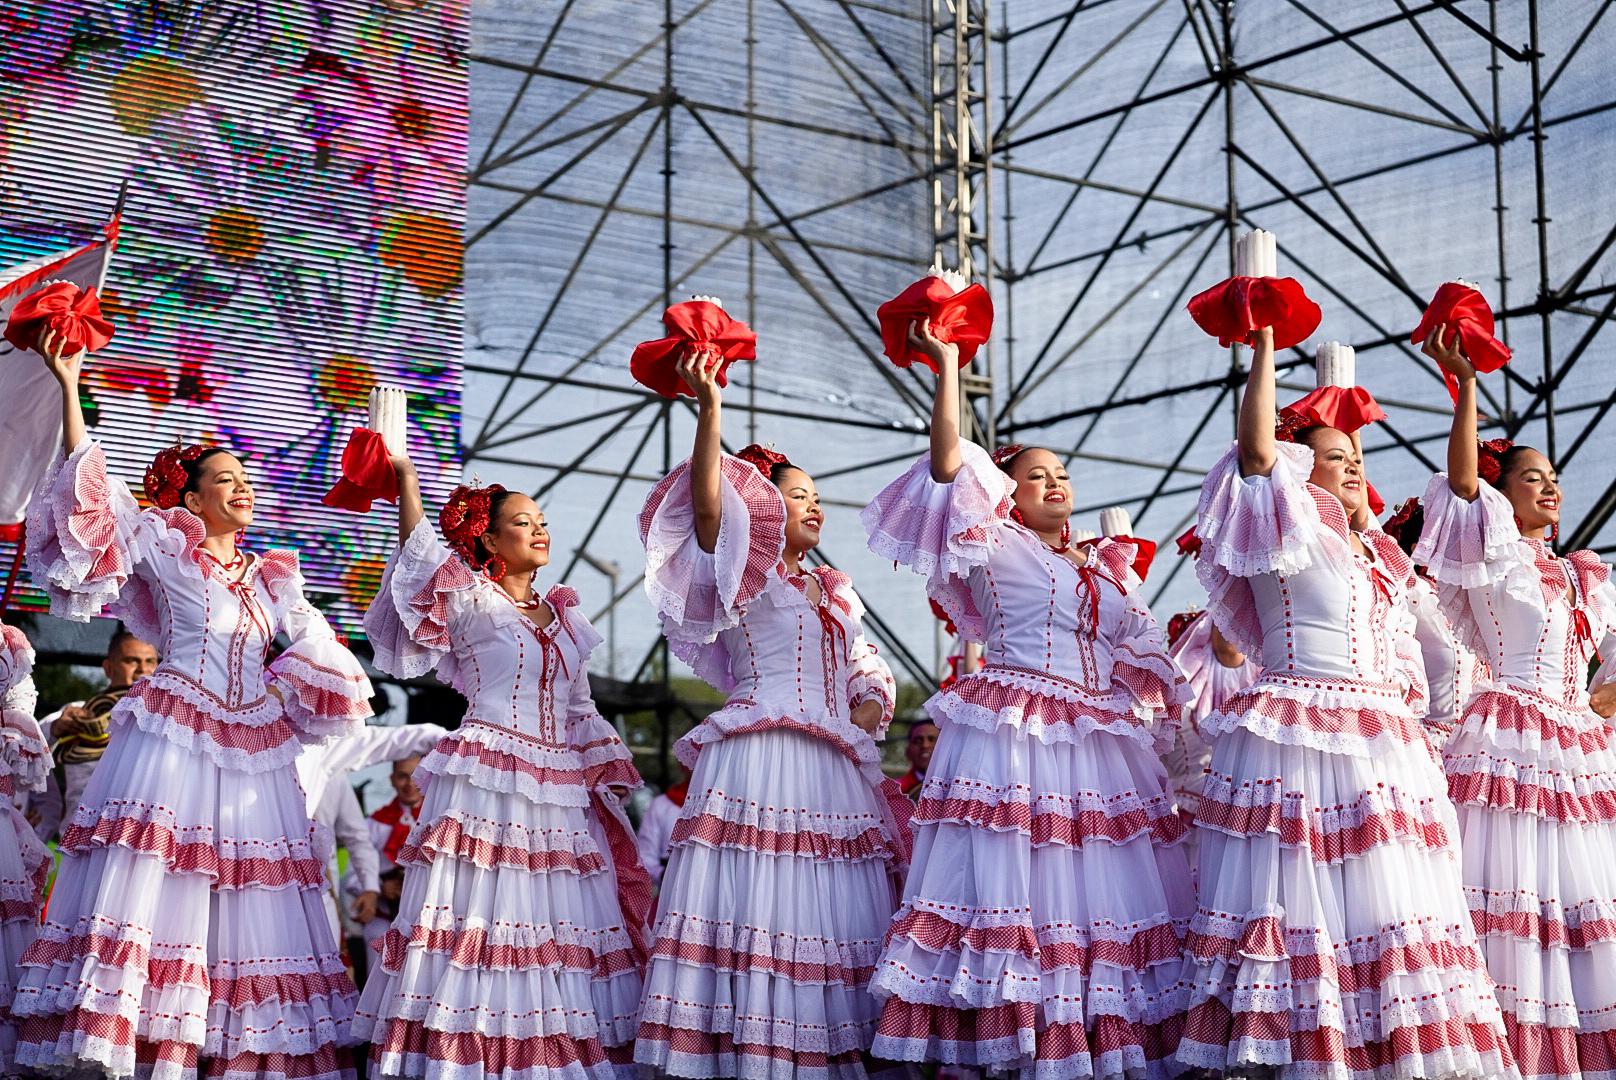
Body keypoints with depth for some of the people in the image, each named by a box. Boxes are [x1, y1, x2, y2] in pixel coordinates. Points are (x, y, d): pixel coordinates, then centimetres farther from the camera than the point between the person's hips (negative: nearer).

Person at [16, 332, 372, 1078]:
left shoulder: (271, 578, 20)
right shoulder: (162, 544, 7)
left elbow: (322, 658, 19)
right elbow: (90, 486, -4)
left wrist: (278, 689, 2)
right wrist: (69, 386, -9)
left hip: (253, 751, 5)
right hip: (172, 737, -5)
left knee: (254, 898, 0)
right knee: (145, 879, -15)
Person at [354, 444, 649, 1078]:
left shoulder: (562, 616, 19)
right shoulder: (471, 602, 2)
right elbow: (422, 553, -15)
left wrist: (605, 778, 17)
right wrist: (404, 474, -24)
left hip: (558, 793, 6)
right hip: (486, 786, -6)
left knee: (561, 922, 1)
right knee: (480, 917, -10)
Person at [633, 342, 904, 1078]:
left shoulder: (835, 594, 25)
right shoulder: (741, 573, 5)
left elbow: (873, 678, 29)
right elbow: (705, 505, -12)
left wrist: (864, 721, 7)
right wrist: (708, 410, -19)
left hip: (834, 770, 7)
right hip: (760, 761, -7)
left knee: (833, 918, 0)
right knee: (757, 908, -15)